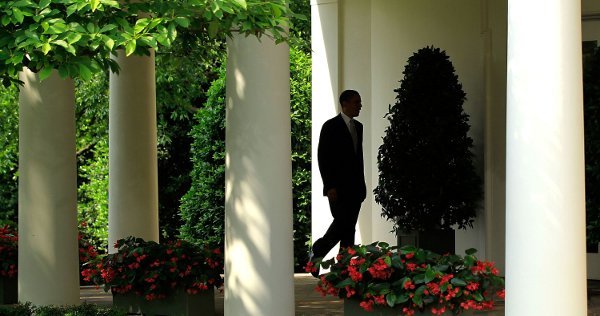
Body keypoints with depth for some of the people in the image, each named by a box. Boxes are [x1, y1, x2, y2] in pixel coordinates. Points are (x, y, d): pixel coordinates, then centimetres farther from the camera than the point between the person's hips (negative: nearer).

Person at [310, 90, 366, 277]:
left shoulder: (358, 127, 15)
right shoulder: (331, 126, -6)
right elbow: (323, 158, -9)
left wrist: (362, 184, 13)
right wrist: (330, 186, -15)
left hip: (355, 187, 7)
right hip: (338, 188, -7)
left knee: (349, 228, 3)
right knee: (342, 223, -13)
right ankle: (317, 253, 7)